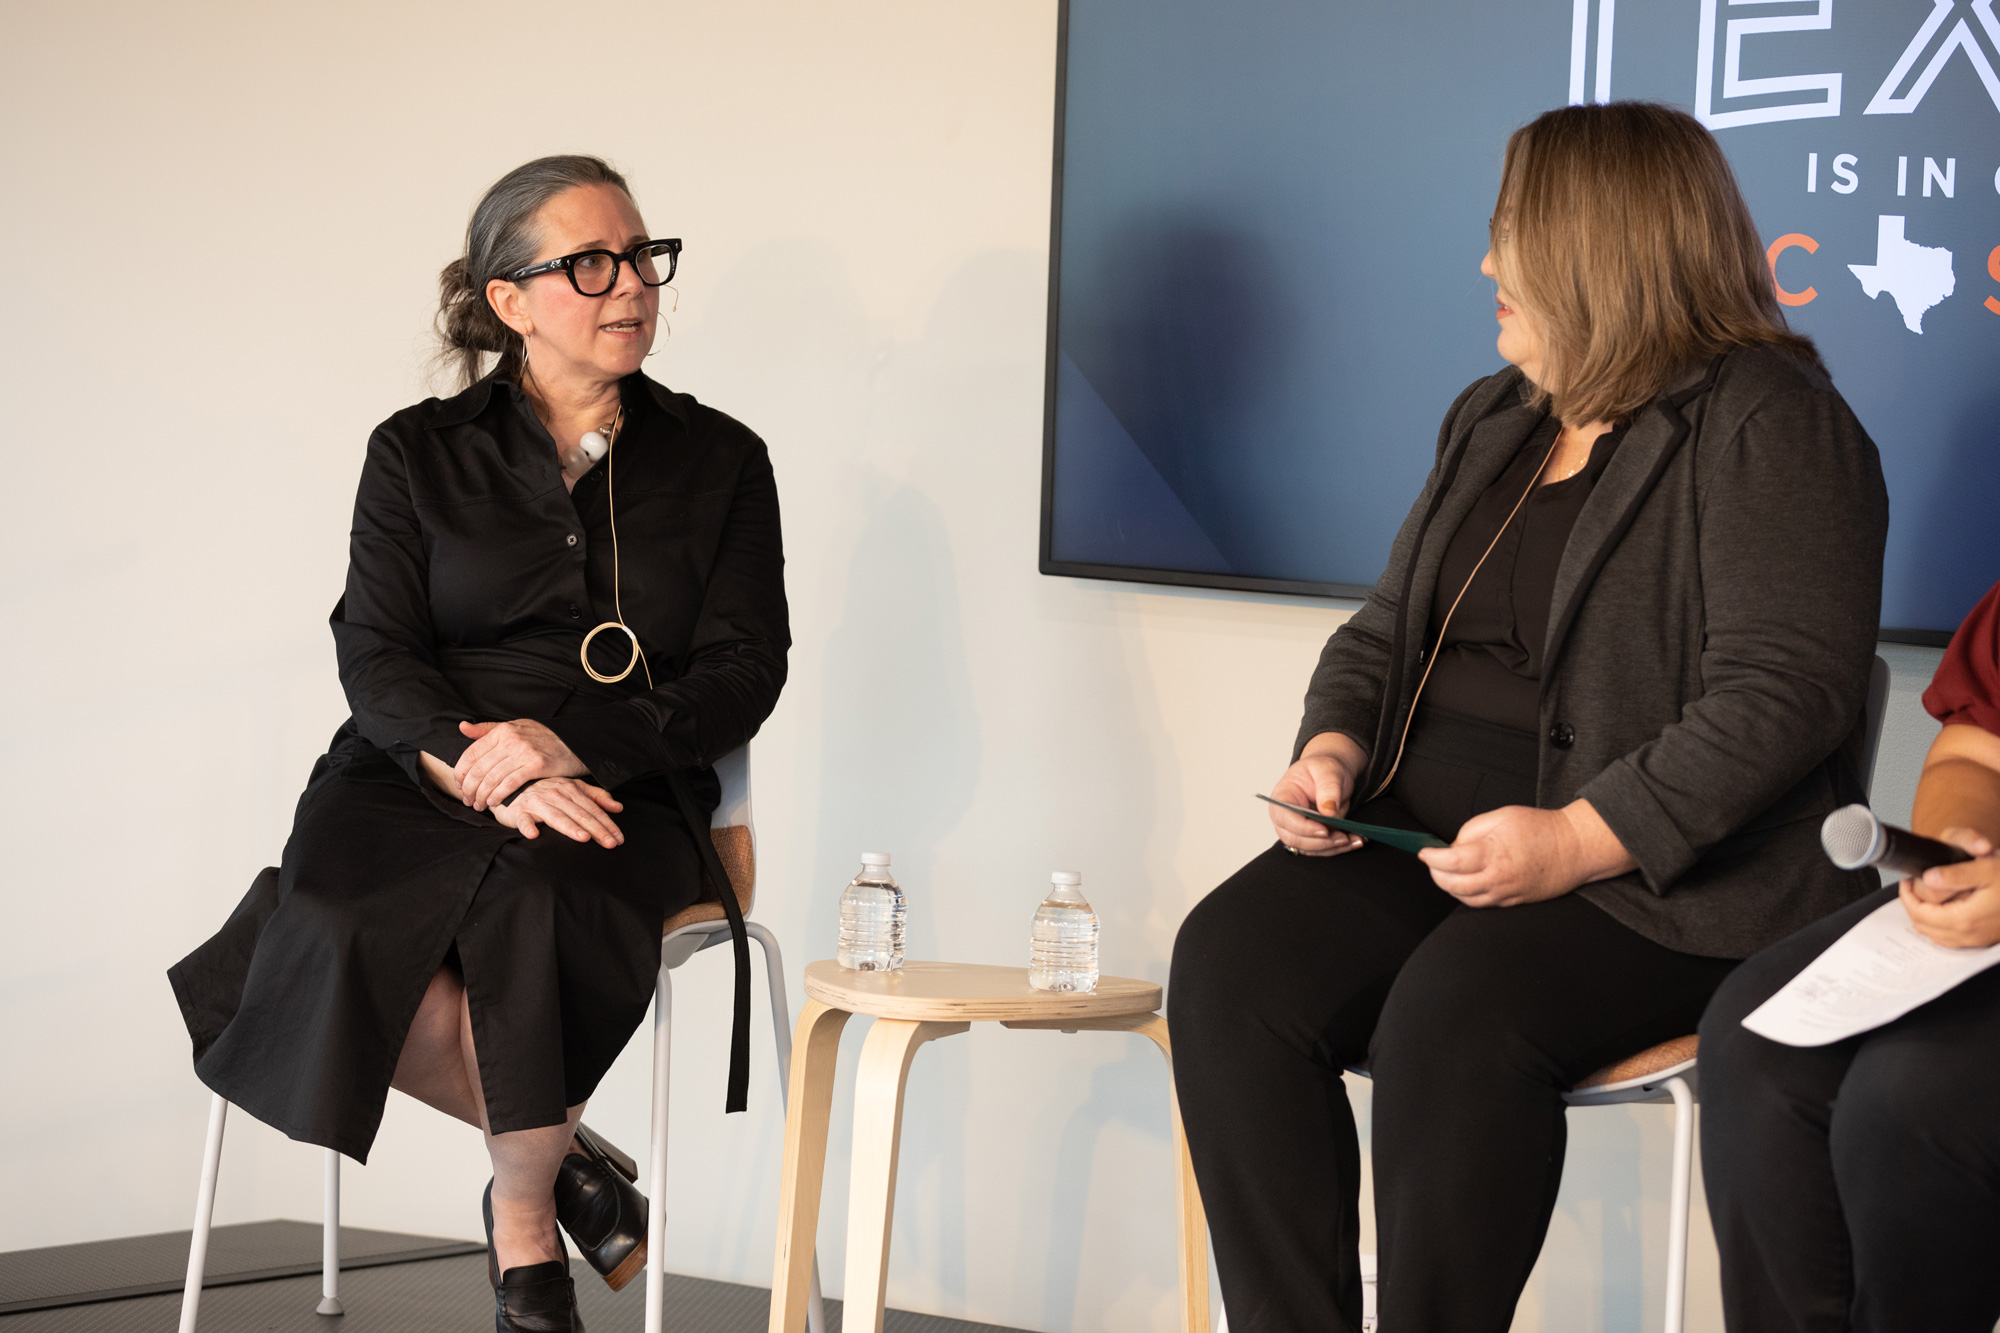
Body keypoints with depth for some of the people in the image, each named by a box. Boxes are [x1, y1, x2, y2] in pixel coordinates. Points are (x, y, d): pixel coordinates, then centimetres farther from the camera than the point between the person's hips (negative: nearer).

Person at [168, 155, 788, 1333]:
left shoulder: (718, 461, 12)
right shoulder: (421, 453, 12)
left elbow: (745, 669, 4)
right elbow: (377, 653, 2)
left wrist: (570, 745, -14)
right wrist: (482, 772, -20)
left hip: (622, 792, -1)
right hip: (419, 783, 1)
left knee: (530, 910, -37)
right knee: (343, 945, -33)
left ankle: (524, 1226, -14)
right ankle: (568, 1156, -8)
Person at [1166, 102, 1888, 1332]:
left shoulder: (1770, 428, -6)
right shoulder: (1493, 420, 21)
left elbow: (1779, 695, -16)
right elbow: (1388, 626, 25)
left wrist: (1579, 840, -24)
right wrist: (1334, 747, 2)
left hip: (1662, 879, -7)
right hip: (1425, 837, 7)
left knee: (1458, 1011, -35)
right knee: (1232, 961, -20)